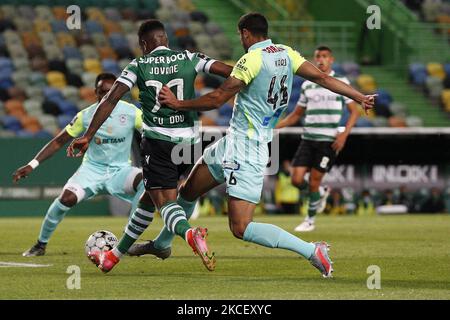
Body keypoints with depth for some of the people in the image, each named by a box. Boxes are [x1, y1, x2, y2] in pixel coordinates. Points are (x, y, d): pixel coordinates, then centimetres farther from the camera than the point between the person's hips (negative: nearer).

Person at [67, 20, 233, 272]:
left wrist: (88, 136, -7)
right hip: (188, 141, 4)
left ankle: (189, 233, -42)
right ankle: (116, 254, 31)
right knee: (149, 196, 19)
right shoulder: (189, 59, 6)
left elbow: (111, 100, -6)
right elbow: (230, 72, -2)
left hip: (157, 140, -4)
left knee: (166, 202, -7)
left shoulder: (138, 66, 2)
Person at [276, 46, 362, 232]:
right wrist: (274, 126, 4)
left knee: (314, 181, -5)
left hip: (328, 141, -4)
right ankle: (321, 192, 25)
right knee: (297, 179, -7)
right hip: (308, 138, 4)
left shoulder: (341, 83, -1)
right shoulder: (307, 86, 11)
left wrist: (344, 134, -14)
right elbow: (296, 114, 18)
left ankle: (310, 220, 15)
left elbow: (354, 111, 0)